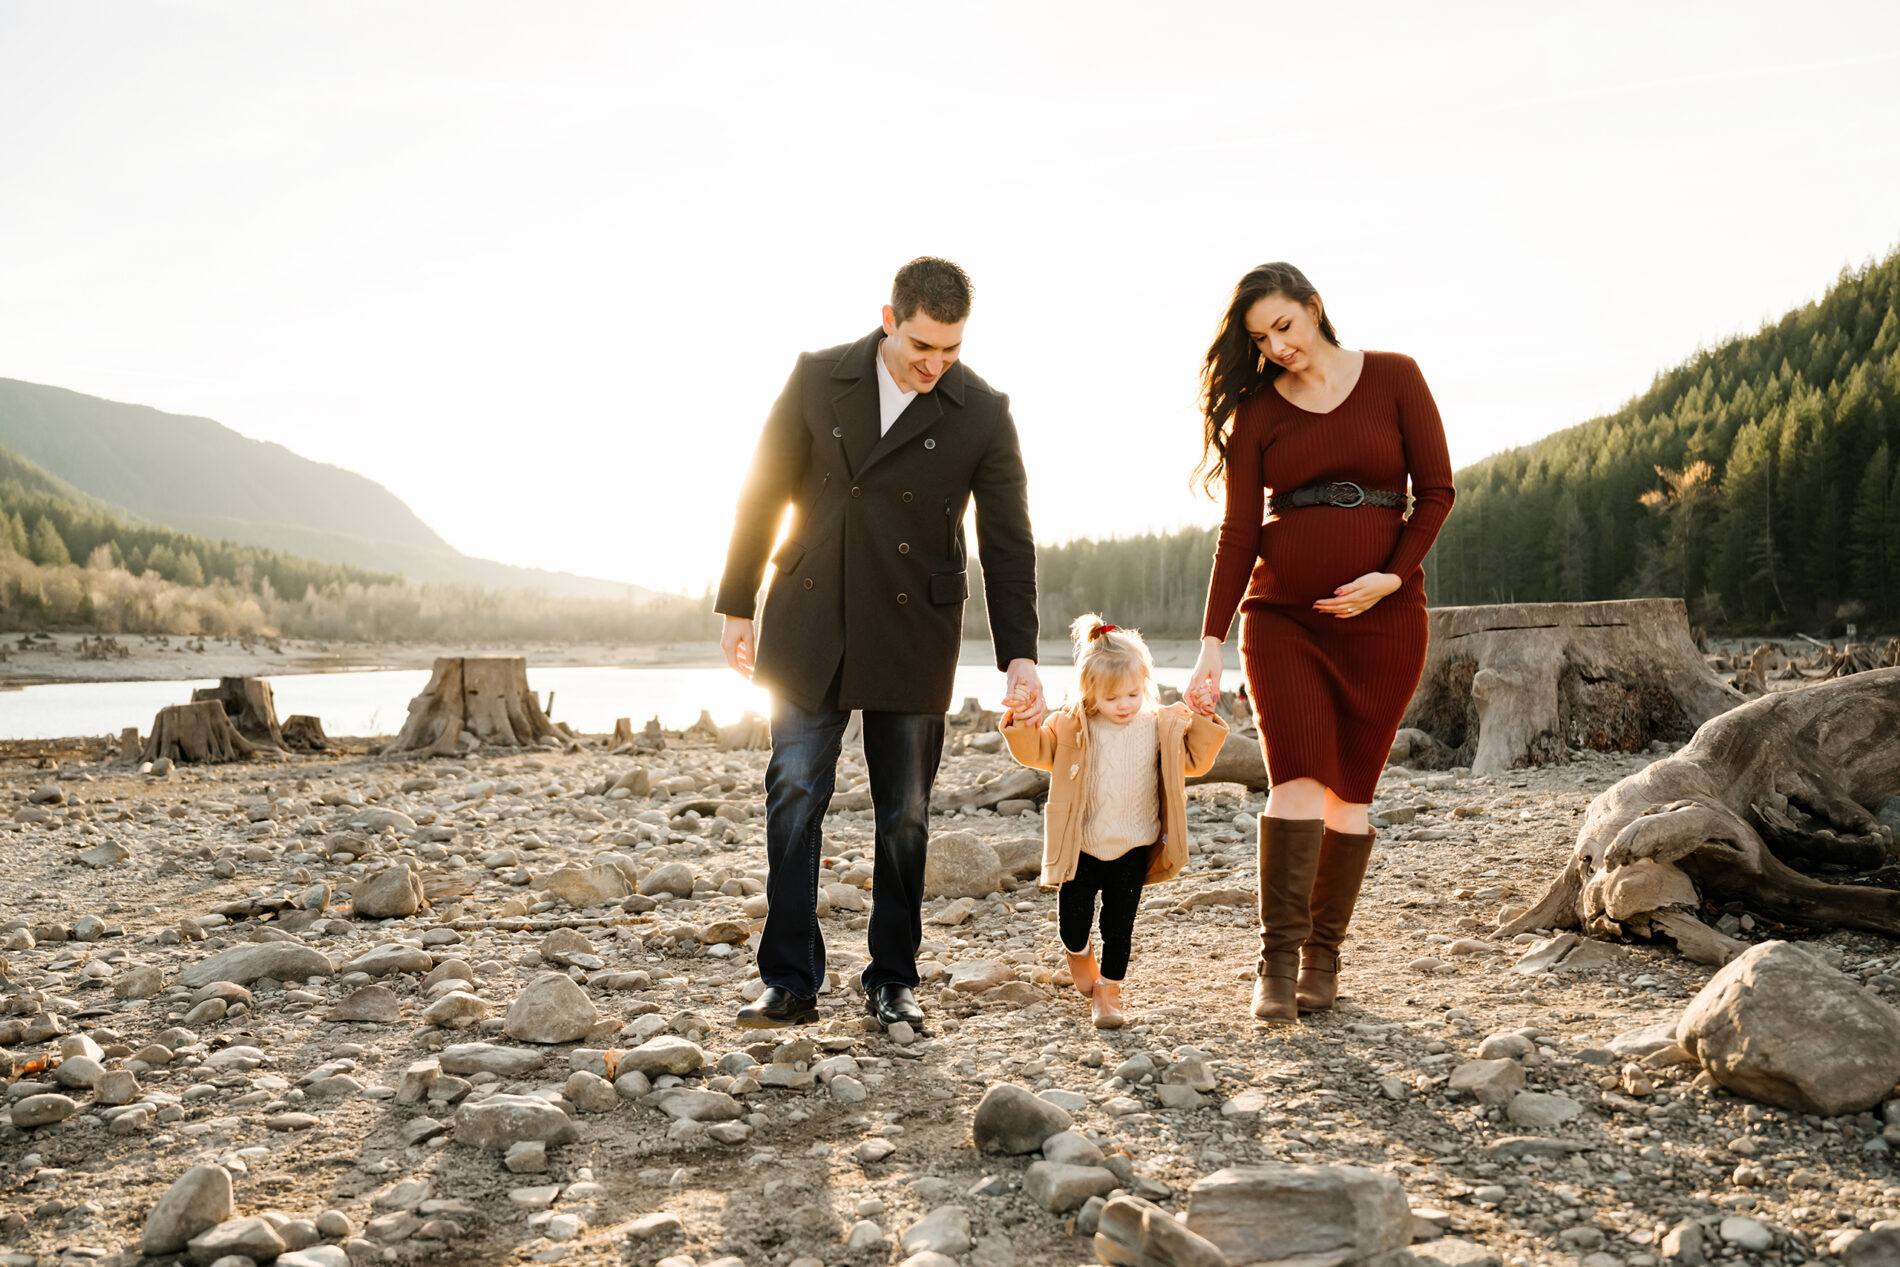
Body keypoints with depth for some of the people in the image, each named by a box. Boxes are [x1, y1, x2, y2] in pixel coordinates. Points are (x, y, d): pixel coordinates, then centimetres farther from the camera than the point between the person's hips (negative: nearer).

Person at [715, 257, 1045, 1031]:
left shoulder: (982, 413, -3)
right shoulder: (817, 378, -1)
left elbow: (1007, 543, -2)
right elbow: (763, 493, 5)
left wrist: (1018, 655, -8)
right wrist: (736, 605, 5)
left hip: (911, 634, 0)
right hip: (807, 626, 1)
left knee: (904, 814, 5)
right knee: (793, 799, -2)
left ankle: (892, 981, 19)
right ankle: (790, 982, 7)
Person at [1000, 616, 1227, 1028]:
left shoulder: (1161, 727, -1)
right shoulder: (1071, 729, -5)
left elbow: (1195, 760, 8)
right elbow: (1037, 750, 2)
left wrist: (1204, 723, -4)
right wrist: (1021, 728, -16)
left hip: (1131, 850, 0)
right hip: (1080, 848, 0)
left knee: (1119, 923, 3)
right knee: (1073, 918, 6)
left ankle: (1108, 988, 19)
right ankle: (1078, 954, 40)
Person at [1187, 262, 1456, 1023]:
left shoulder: (1394, 379, 3)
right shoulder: (1257, 411, 5)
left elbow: (1437, 490, 3)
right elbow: (1238, 532, 1)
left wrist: (1393, 576, -11)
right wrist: (1212, 641, -7)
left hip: (1380, 616, 0)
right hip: (1281, 617, 0)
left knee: (1350, 790, 3)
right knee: (1297, 777, -11)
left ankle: (1323, 954, 14)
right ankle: (1277, 958, -7)